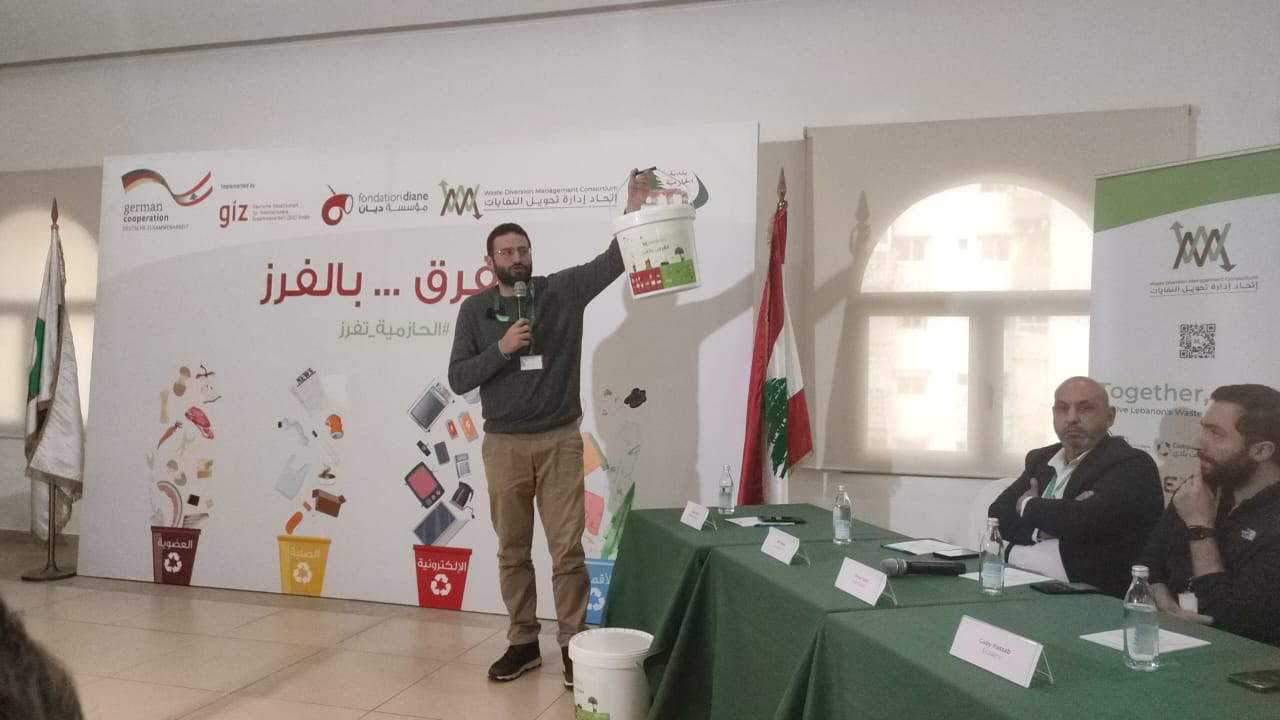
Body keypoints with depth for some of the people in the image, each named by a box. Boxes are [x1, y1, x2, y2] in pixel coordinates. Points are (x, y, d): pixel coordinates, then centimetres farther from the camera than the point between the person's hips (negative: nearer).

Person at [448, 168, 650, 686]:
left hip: (560, 440, -1)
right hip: (504, 444, 2)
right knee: (512, 551, 11)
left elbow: (612, 262, -10)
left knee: (568, 549, 1)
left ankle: (573, 647, 11)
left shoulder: (562, 291, 1)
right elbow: (458, 379, -2)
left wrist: (634, 208, -23)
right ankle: (523, 643, 24)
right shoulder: (475, 310, 2)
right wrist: (501, 349, -16)